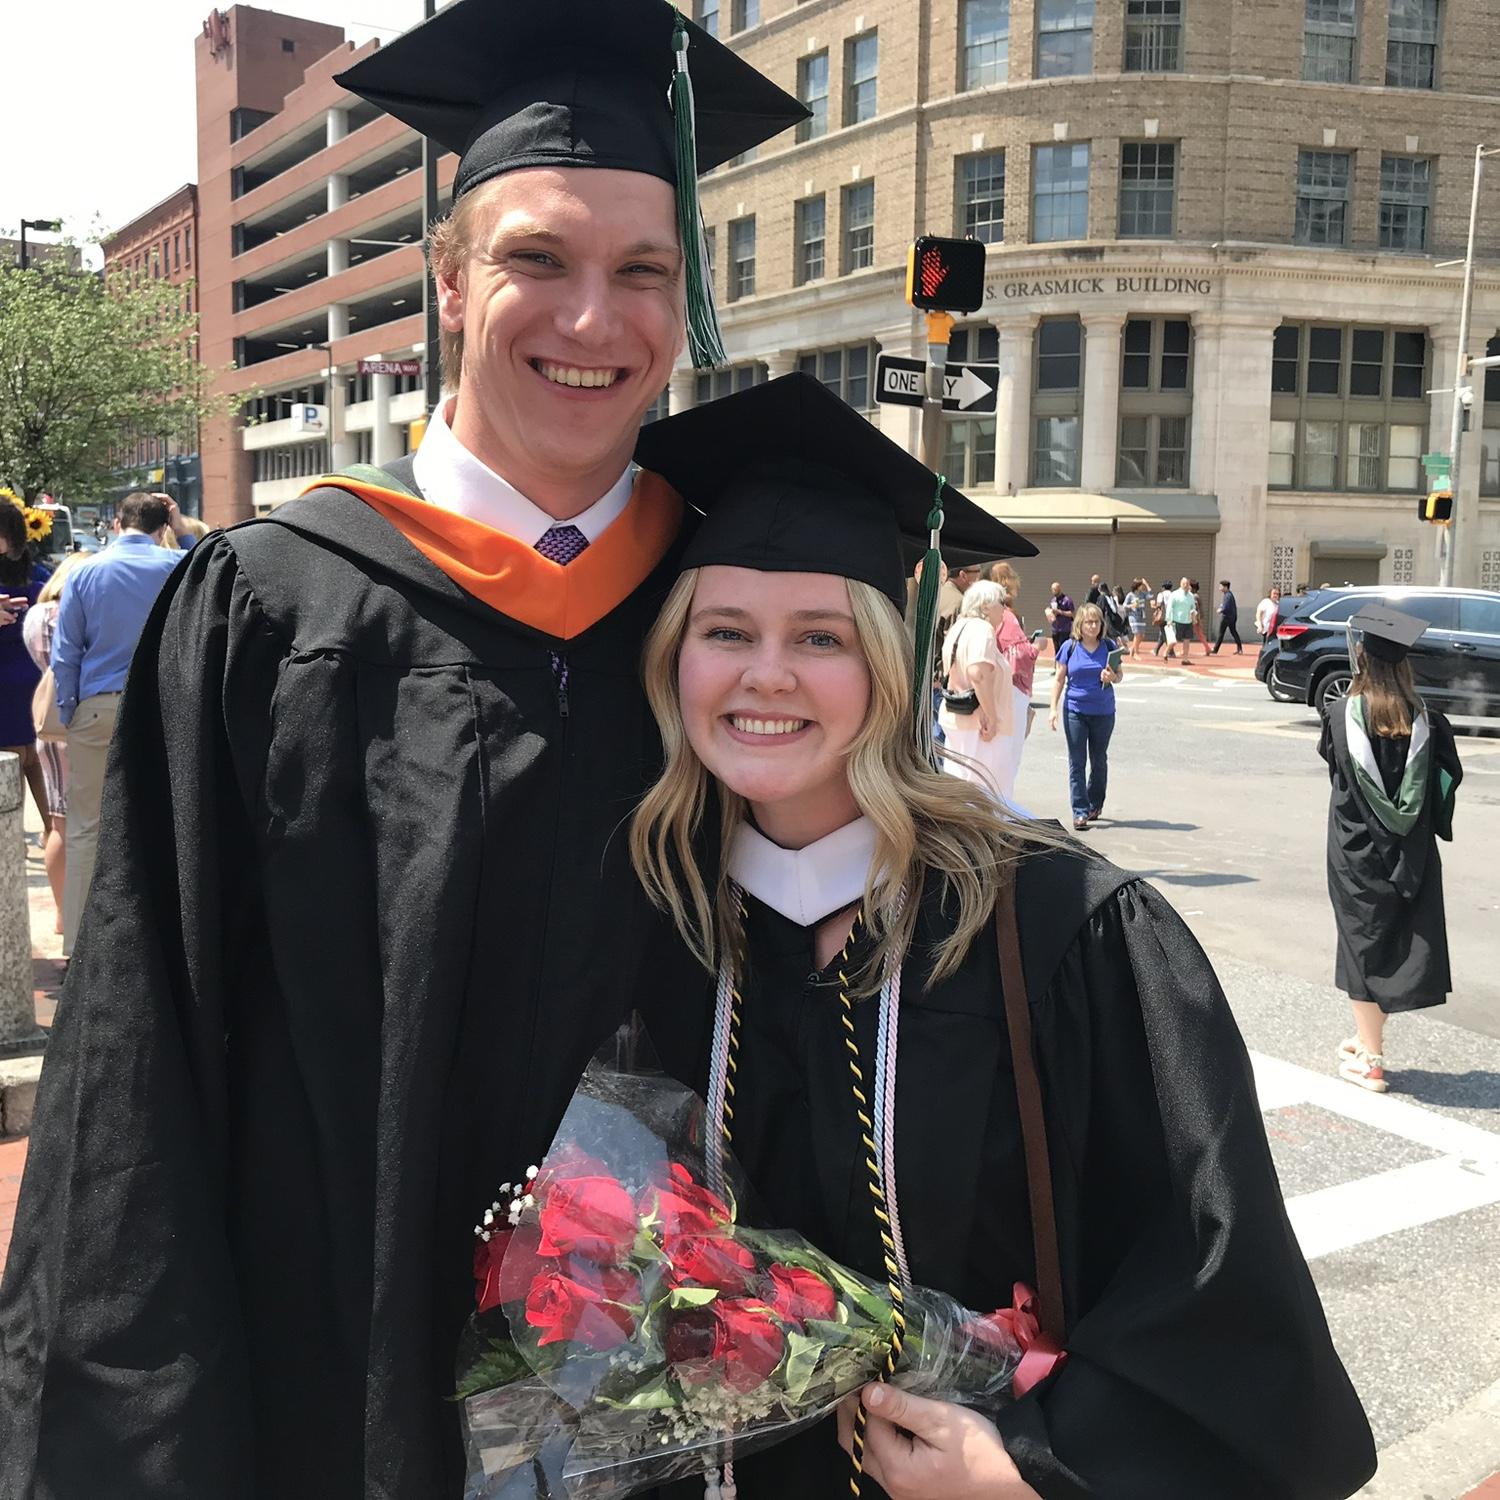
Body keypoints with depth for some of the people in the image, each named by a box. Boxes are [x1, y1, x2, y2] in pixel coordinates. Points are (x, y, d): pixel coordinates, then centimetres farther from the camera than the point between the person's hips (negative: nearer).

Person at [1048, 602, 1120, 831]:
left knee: (1099, 760, 13)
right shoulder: (1070, 648, -2)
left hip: (1103, 711, 1)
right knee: (1077, 763, -1)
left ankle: (1095, 805, 29)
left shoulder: (1108, 647, 1)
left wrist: (1112, 677, -15)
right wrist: (1054, 709, -5)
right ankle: (1080, 812, 2)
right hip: (1075, 710, -1)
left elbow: (1119, 674, 10)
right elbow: (1059, 679, 1)